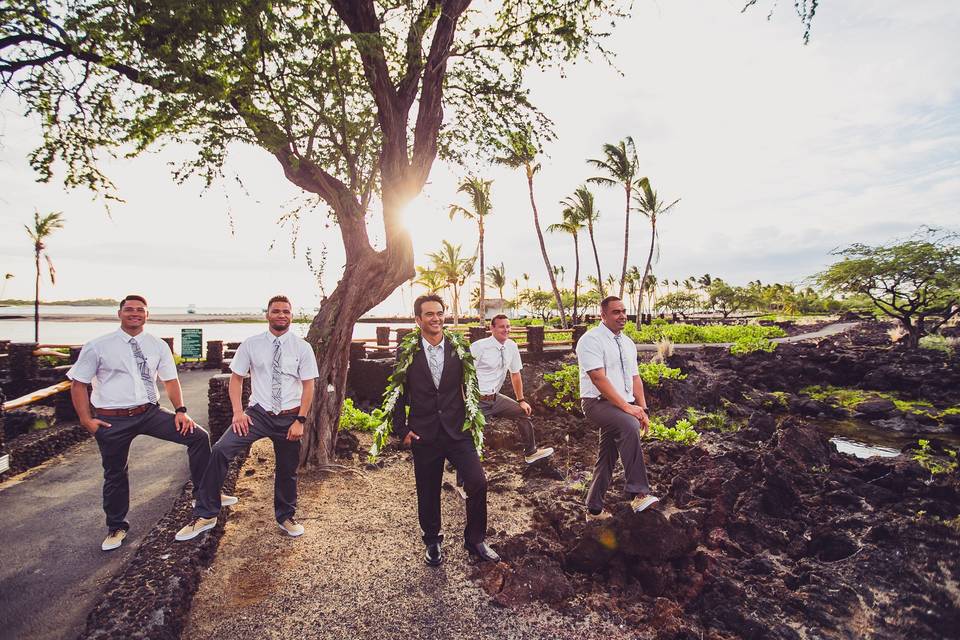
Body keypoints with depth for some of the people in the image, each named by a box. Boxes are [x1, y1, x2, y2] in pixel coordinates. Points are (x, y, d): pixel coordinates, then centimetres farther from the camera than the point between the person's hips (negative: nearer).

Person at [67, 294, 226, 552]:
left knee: (198, 436, -14)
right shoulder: (97, 346, -4)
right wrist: (86, 420, -5)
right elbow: (78, 383, 2)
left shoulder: (158, 346, 2)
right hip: (112, 419, -1)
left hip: (150, 412, 2)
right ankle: (116, 528, 38)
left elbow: (171, 380, 4)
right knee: (115, 473, 14)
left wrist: (180, 410, -7)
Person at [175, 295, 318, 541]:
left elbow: (308, 386, -4)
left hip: (289, 417, 0)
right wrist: (238, 412, -9)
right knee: (220, 450, -19)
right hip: (258, 413, 0)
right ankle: (206, 515, -2)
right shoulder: (250, 345, -3)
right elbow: (236, 378, 3)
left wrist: (300, 420, -11)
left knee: (287, 470, 13)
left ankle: (285, 517, 39)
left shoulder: (302, 347, -5)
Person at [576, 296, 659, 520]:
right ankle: (638, 494, -30)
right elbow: (598, 378, -19)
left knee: (607, 457, 9)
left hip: (624, 405, 8)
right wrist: (625, 406, -23)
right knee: (629, 426, -33)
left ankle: (594, 509, 21)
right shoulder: (591, 340, -11)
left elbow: (635, 378, 15)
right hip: (598, 402, -7)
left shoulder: (627, 343, 15)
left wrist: (642, 409, 3)